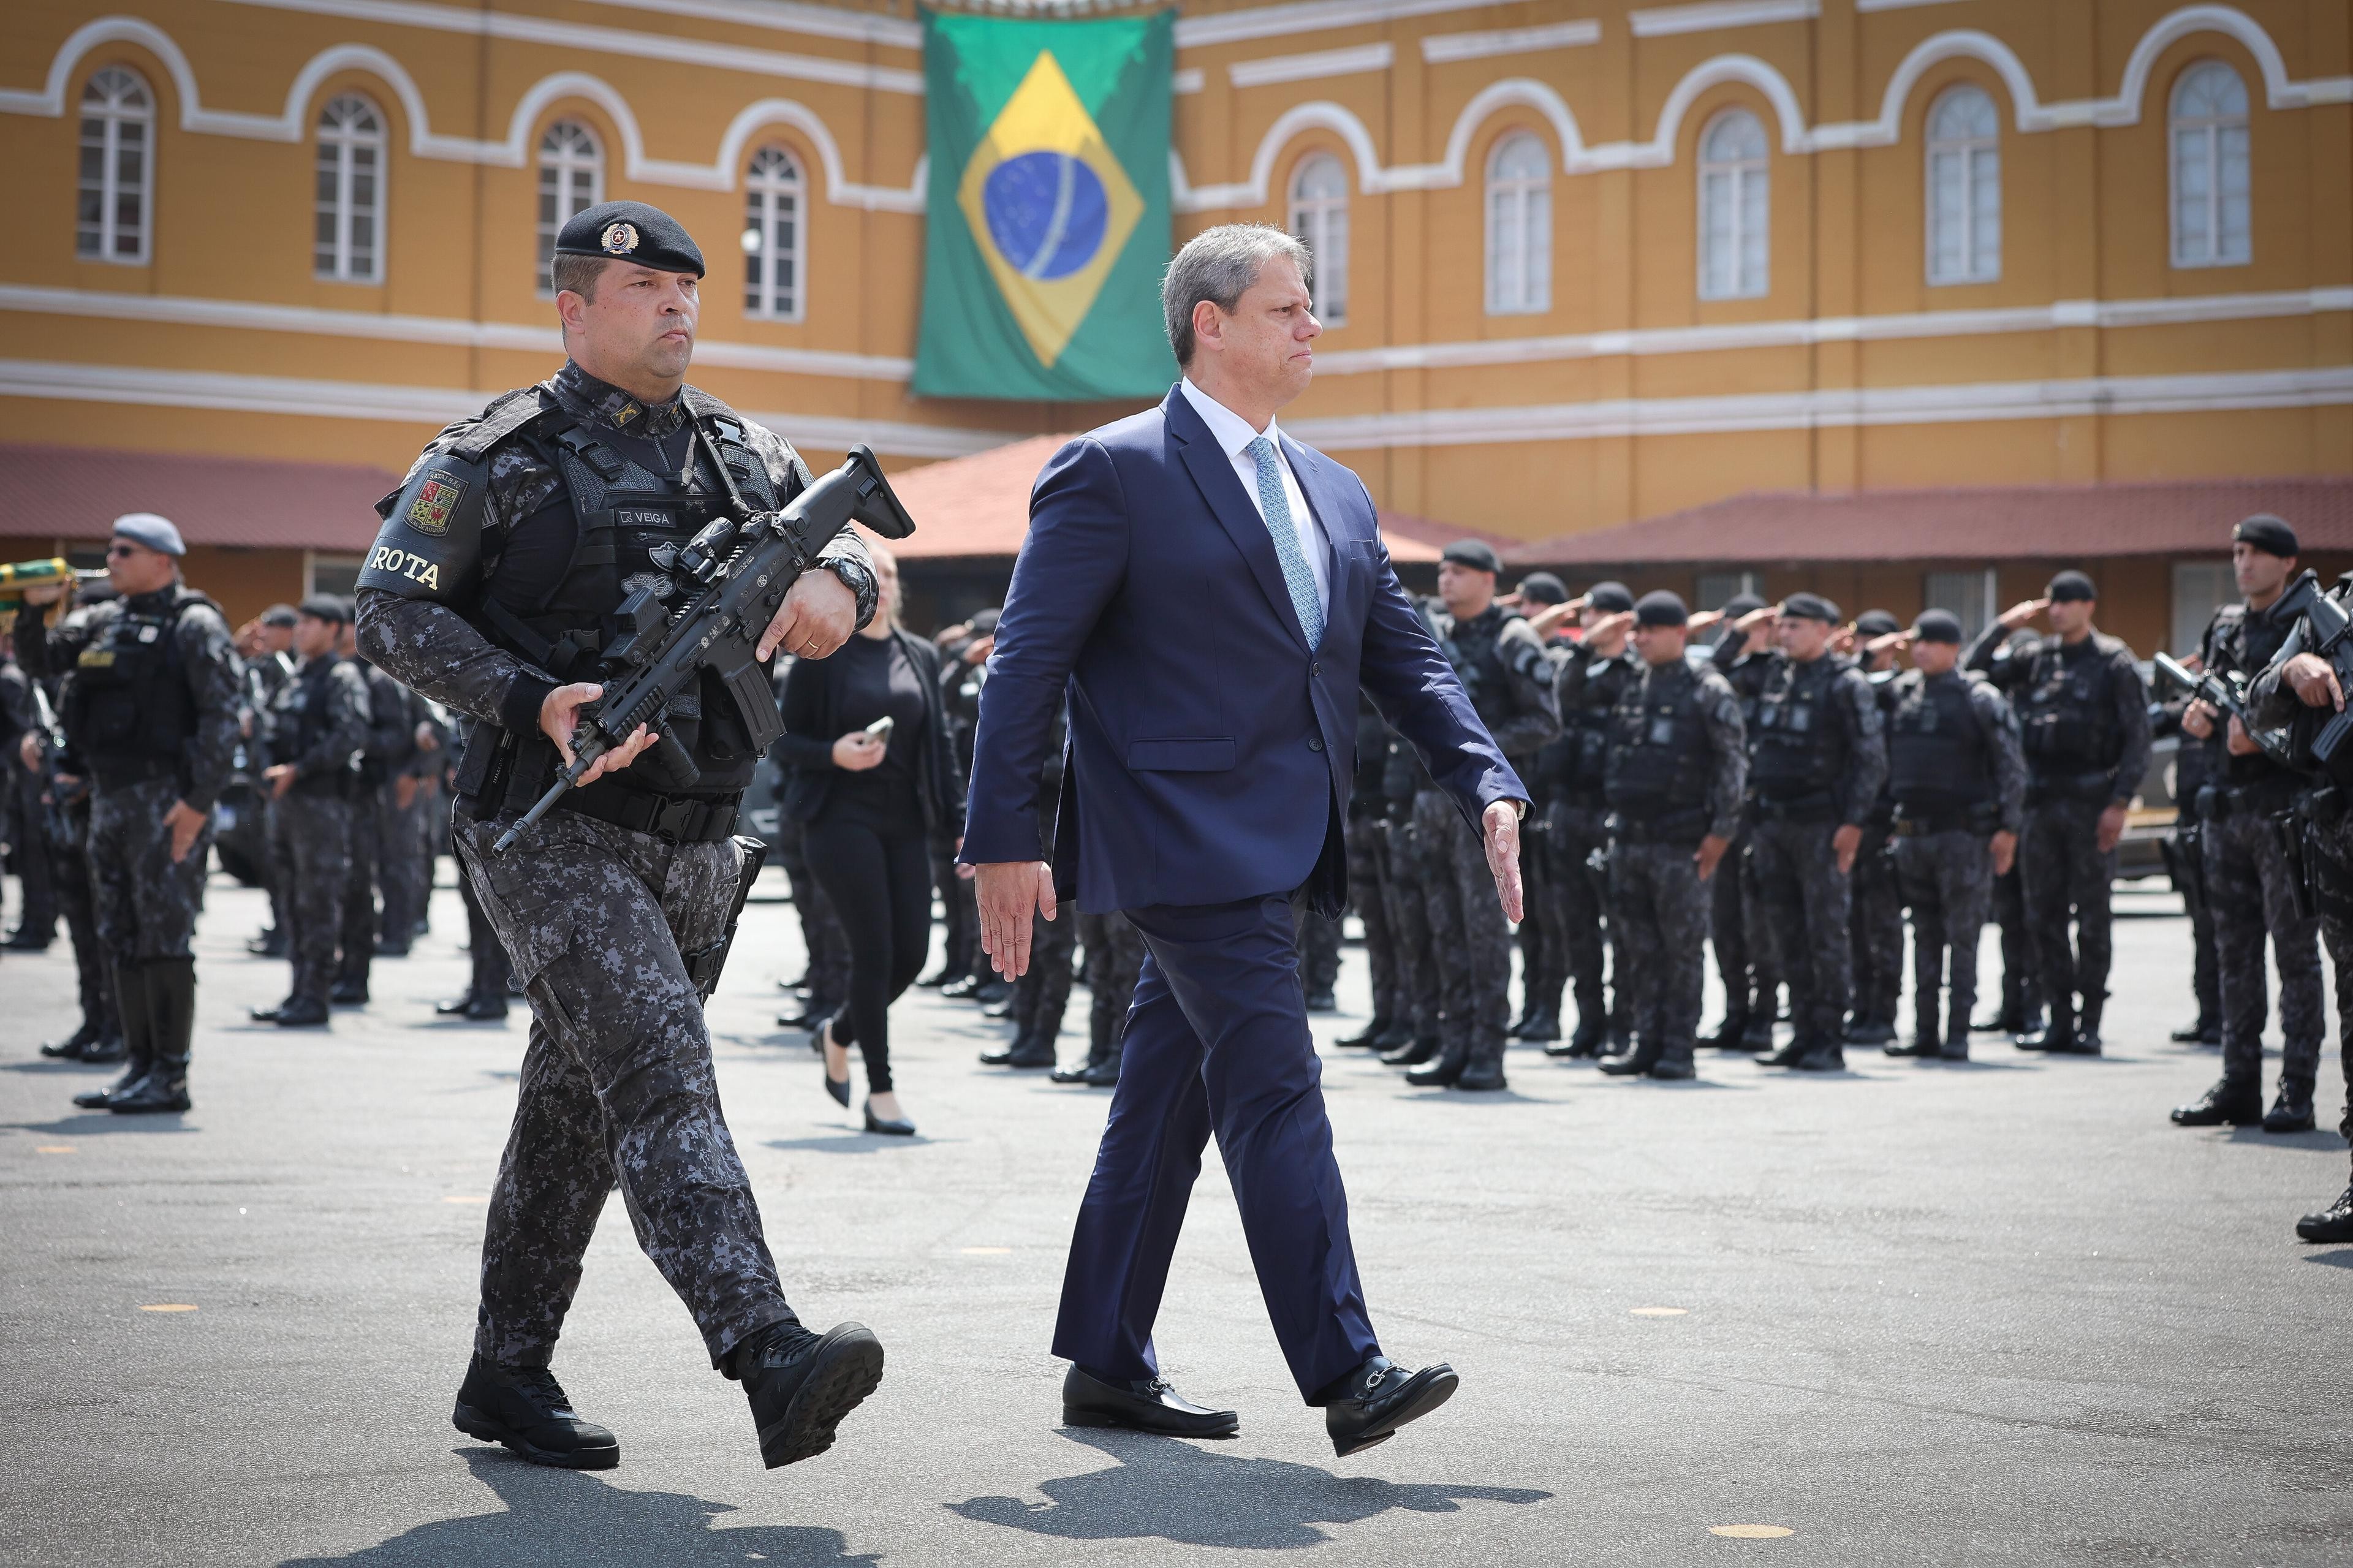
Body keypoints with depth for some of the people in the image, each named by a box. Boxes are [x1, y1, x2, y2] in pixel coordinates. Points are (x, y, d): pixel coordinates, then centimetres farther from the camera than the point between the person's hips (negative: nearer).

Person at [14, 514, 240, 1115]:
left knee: (165, 933, -7)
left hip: (165, 798, -8)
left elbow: (221, 716, -13)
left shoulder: (195, 625, -6)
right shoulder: (103, 622, 16)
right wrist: (34, 610, 2)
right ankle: (140, 1064, 16)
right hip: (108, 795, 8)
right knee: (122, 936, 10)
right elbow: (38, 661, 21)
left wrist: (199, 799, -19)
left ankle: (170, 1076, -5)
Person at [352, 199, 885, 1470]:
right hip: (553, 831, -6)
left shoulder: (740, 452, 14)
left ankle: (508, 1376, 25)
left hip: (695, 841, 6)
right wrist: (534, 703, -19)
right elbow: (393, 612, -6)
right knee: (659, 1062, -21)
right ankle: (770, 1361, -34)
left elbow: (842, 541, 12)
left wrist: (836, 578, -13)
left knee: (579, 1105, 13)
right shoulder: (496, 459, -3)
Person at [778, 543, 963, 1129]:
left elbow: (941, 745, 12)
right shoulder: (820, 656, -2)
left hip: (905, 822, 5)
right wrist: (833, 754, -19)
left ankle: (841, 1033, 31)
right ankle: (880, 1093, 1)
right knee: (874, 952, -8)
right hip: (843, 819, -5)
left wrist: (958, 823, 6)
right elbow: (784, 737, 0)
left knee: (912, 953, 2)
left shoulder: (921, 656, 11)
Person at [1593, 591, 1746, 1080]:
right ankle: (1646, 1041, 12)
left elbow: (1734, 764, -6)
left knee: (1682, 946, -2)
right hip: (1627, 838, 6)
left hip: (1681, 842, -6)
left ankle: (1678, 1048, 1)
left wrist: (1722, 831, -11)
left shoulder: (1708, 692, -4)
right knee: (1637, 947, 6)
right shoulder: (1629, 691, 14)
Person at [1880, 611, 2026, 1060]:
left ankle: (1957, 1034, -1)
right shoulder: (1901, 693, 10)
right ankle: (1925, 1032, 13)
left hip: (1962, 833, -5)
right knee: (1925, 934, 9)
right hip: (1912, 832, 5)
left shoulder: (1980, 699, -5)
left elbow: (2011, 766, -5)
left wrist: (2009, 828, -9)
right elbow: (1885, 758, 18)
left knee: (1962, 936, -3)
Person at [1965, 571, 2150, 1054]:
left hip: (2091, 804, -5)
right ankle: (2059, 1018, 12)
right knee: (2042, 915, 5)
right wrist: (2005, 626, 4)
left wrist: (2120, 802, -12)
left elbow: (2137, 737, -5)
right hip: (2041, 801, 5)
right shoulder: (2036, 658, 11)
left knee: (2091, 918, -1)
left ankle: (2089, 1023, 4)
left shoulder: (2114, 662, -2)